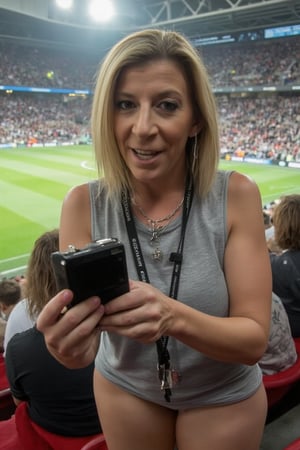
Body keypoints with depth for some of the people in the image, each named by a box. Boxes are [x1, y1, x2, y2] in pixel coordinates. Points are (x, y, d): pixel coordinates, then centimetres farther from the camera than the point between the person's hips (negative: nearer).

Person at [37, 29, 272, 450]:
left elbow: (254, 339, -20)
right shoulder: (84, 205, -20)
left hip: (224, 397, 0)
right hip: (124, 388, 1)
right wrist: (70, 346, -41)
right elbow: (84, 344, -18)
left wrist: (174, 317, -39)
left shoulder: (236, 195, -22)